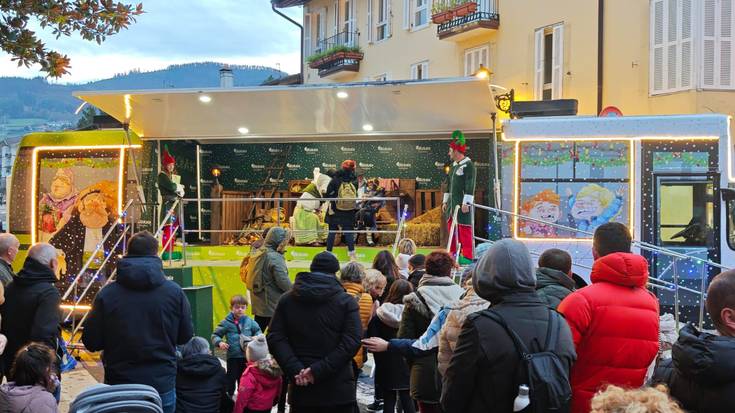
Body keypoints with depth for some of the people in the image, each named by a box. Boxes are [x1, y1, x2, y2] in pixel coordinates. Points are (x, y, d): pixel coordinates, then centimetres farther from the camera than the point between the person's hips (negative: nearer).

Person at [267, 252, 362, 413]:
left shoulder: (287, 300, 8)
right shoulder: (347, 302, -1)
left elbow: (275, 338, -2)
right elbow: (351, 342, -13)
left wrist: (295, 370, -12)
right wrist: (318, 370, -17)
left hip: (301, 389, 2)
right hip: (338, 390, -2)